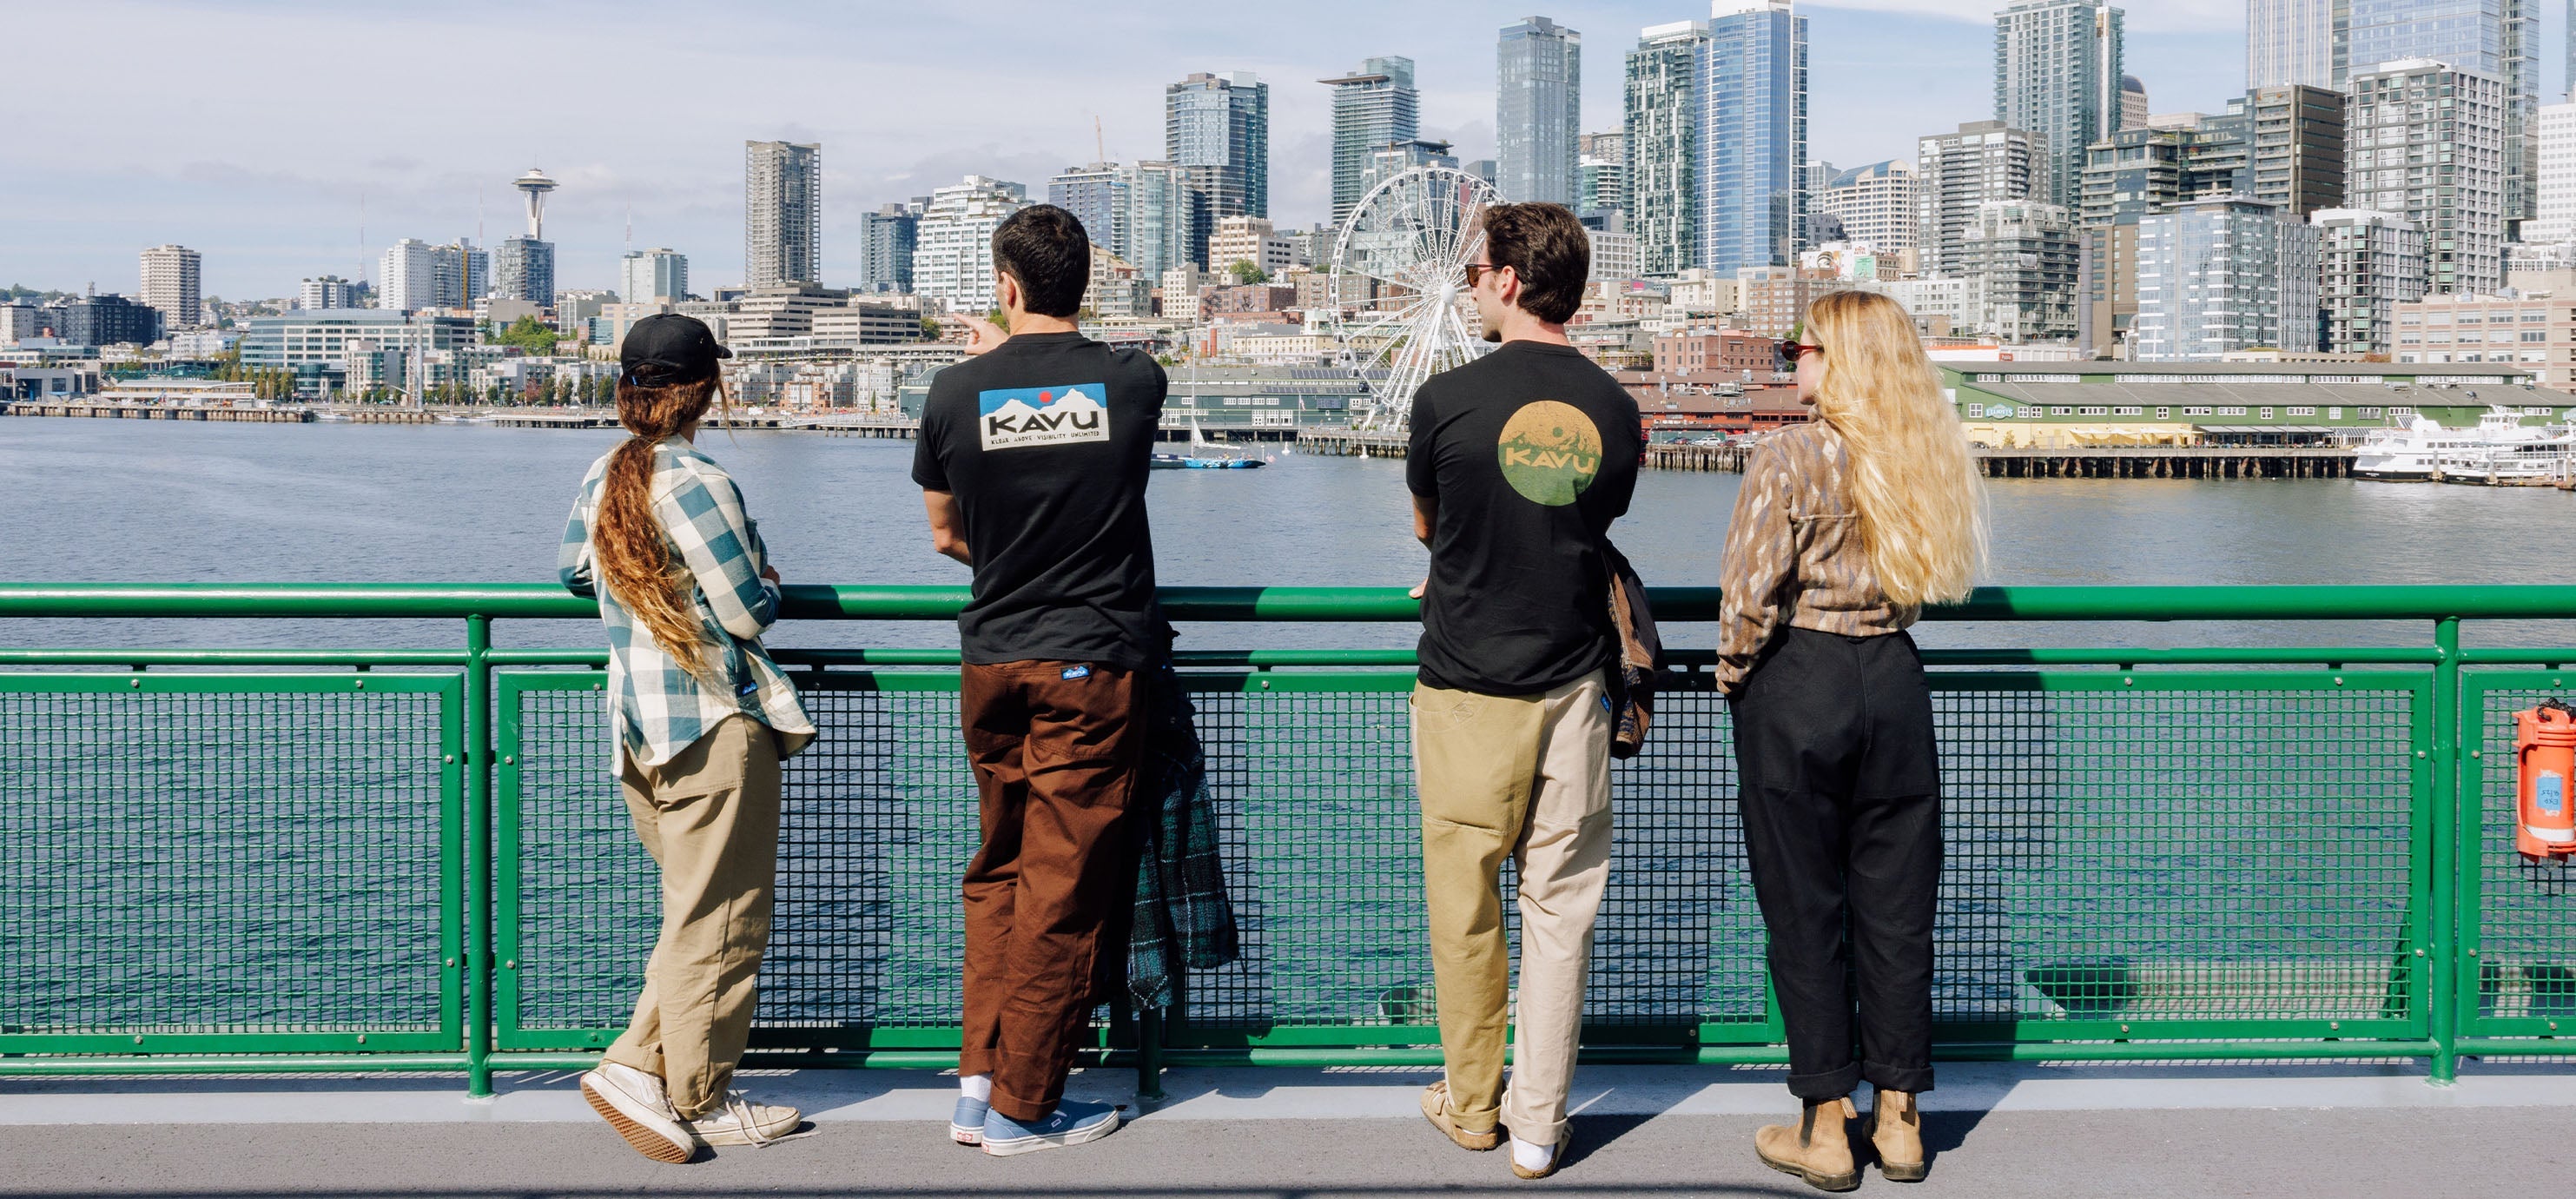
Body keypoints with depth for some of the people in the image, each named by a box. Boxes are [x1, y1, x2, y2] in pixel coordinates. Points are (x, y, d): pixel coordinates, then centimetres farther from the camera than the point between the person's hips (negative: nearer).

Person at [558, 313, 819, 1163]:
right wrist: (767, 581, 5)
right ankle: (697, 1102, 7)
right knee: (719, 922, 1)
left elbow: (574, 570, 25)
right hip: (714, 720, -8)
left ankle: (637, 1068, 9)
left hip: (636, 721, 8)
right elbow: (748, 613, -16)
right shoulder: (697, 484, -16)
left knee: (695, 915, 16)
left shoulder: (602, 476, 8)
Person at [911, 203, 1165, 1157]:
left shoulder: (955, 392, -2)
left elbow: (946, 535, 10)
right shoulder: (1135, 382, -6)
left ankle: (978, 1081, 17)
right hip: (1096, 666, -2)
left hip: (991, 665, 3)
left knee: (998, 872, 16)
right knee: (1063, 889, 2)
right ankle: (1022, 1106, 9)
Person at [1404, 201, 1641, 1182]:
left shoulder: (1447, 399, -10)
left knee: (1464, 906, 10)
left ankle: (1471, 1104, 22)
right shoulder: (1615, 409, -1)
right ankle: (1539, 1126, 11)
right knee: (1559, 906, 7)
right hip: (1572, 686, 3)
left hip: (1464, 687, -2)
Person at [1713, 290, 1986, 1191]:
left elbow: (1753, 593, -15)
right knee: (1896, 910, 11)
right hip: (1893, 680, 5)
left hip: (1796, 686, -5)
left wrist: (1733, 676, 0)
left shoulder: (1790, 458, -14)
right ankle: (1899, 1121, 19)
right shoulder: (1930, 460, 4)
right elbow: (1923, 580, 13)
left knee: (1804, 915, 5)